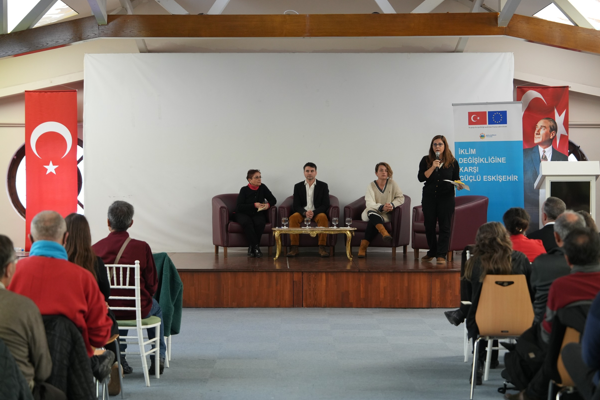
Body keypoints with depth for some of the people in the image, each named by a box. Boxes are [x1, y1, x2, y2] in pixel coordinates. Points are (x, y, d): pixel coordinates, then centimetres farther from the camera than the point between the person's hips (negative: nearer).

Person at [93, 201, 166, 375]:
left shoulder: (95, 249, -13)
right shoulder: (141, 247, -18)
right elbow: (152, 285, -9)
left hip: (106, 310, 2)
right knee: (156, 307, 33)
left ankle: (119, 358, 35)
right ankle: (158, 358, 34)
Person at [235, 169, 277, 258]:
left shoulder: (263, 188, 3)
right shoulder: (244, 190, -5)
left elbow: (273, 200, 11)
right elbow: (239, 206, -12)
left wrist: (268, 205, -12)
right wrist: (254, 205, -19)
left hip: (258, 214, 2)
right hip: (243, 214, -2)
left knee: (260, 223, -34)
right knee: (247, 223, -38)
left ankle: (252, 247, -21)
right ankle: (256, 247, -30)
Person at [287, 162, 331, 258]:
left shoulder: (323, 186, 5)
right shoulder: (298, 186, 8)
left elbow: (325, 205, -2)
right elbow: (296, 205, 1)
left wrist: (314, 213, -20)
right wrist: (305, 213, -21)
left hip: (317, 213, -1)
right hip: (302, 213, 1)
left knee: (323, 217, -35)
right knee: (293, 217, -32)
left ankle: (322, 248, -33)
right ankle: (294, 248, -31)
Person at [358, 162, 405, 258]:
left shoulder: (392, 183, 2)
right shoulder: (371, 186, -2)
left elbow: (401, 198, 0)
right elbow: (369, 204, -15)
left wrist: (392, 205, -22)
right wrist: (381, 207, -35)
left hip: (385, 215, 0)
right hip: (373, 212, 0)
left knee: (373, 222, -35)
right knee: (372, 213, -39)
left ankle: (363, 247, -36)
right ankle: (385, 234, -64)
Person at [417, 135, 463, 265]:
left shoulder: (452, 162, 4)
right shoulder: (426, 160, 5)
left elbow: (456, 178, 9)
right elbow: (421, 178, -5)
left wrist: (459, 185, -13)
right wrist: (432, 167, -15)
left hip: (446, 197, -1)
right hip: (429, 196, 2)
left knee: (444, 226, -5)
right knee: (429, 225, 7)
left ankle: (441, 255, -2)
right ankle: (432, 252, 24)